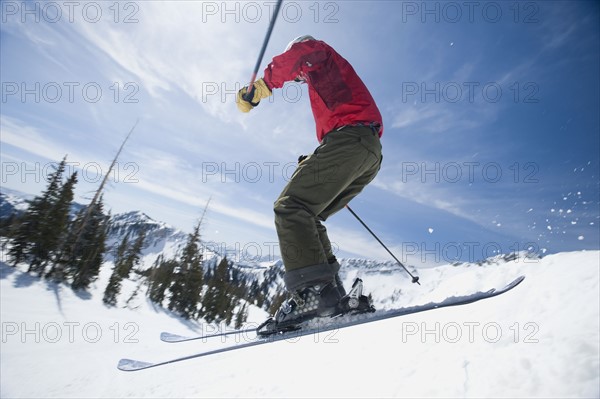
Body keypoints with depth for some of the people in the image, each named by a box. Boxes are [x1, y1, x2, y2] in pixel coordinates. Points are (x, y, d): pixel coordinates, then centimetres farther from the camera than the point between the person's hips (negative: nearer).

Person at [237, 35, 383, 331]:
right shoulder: (334, 81, 42)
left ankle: (313, 290, -31)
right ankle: (331, 290, -2)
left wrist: (264, 84, -6)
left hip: (349, 138, -9)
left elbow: (302, 50, -5)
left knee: (291, 206, -18)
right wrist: (315, 163, 30)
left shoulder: (322, 56, 20)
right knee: (306, 215, 7)